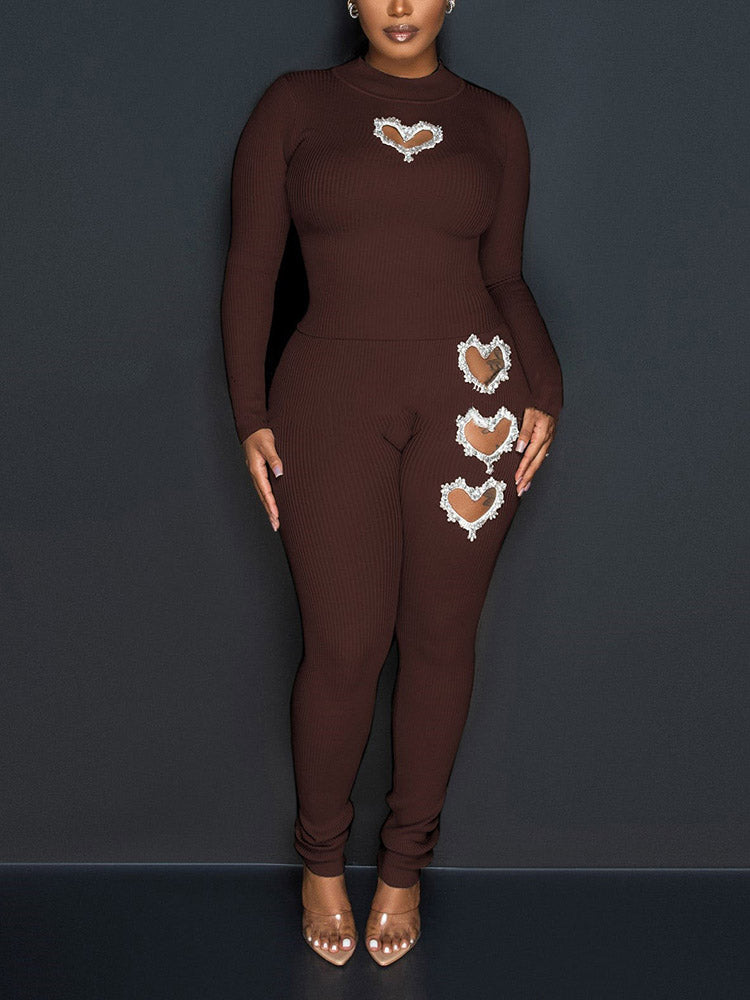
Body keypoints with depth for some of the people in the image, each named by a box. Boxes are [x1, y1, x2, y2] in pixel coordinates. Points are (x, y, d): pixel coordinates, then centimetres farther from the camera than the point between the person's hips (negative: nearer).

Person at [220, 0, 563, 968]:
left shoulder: (493, 121, 10)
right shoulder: (294, 103, 5)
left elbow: (504, 276, 11)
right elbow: (250, 265, 3)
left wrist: (543, 390, -5)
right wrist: (252, 417, -4)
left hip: (470, 397, 2)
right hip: (332, 402, -2)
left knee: (440, 637, 8)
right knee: (343, 647, 0)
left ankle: (405, 861, 28)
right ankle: (321, 857, 27)